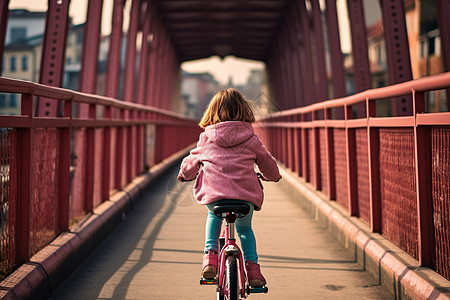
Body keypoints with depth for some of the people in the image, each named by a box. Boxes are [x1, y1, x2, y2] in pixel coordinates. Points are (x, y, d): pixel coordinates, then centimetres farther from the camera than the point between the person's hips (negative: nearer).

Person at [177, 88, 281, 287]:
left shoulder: (206, 138, 11)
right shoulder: (251, 139, 10)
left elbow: (191, 162, 25)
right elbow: (267, 163, 23)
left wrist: (184, 174, 48)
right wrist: (273, 176, 46)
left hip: (213, 196, 0)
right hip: (245, 196, 0)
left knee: (214, 217, 36)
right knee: (245, 229, 30)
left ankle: (210, 255, 18)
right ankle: (252, 266, 14)